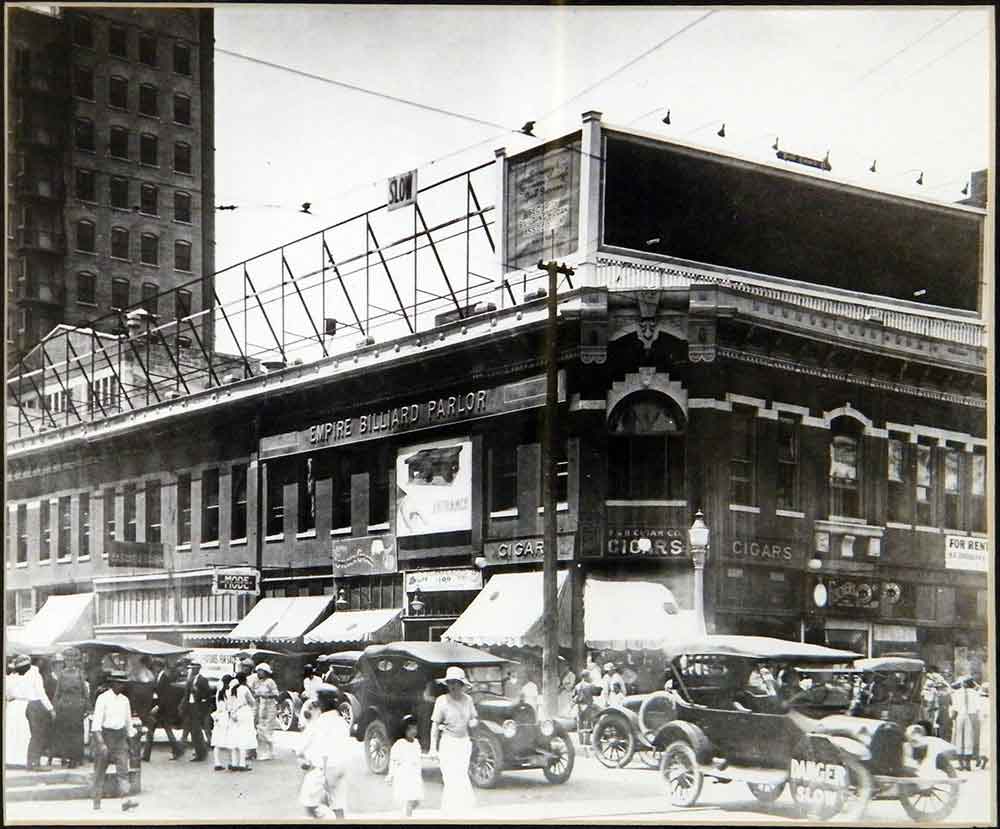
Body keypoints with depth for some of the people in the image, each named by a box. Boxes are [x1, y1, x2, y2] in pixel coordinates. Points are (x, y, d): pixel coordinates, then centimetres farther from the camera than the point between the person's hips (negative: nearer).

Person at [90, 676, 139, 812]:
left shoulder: (124, 700, 11)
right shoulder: (103, 699, -8)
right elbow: (97, 720, -16)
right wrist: (100, 742, -25)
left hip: (120, 737, 4)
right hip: (104, 735, -4)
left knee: (123, 769, -10)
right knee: (100, 771, 4)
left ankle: (125, 801, -21)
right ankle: (97, 803, 13)